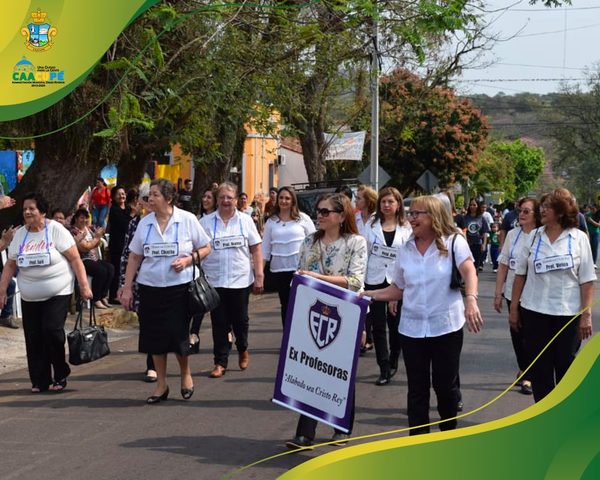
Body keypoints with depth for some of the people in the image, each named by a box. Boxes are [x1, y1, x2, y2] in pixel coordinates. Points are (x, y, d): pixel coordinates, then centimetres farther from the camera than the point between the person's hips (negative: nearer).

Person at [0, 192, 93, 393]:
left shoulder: (56, 230, -7)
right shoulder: (20, 234, 8)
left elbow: (75, 259, -8)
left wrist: (84, 285, -13)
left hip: (58, 294, -5)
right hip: (29, 298, 5)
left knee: (52, 330, -16)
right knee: (33, 338, 2)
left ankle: (60, 375, 3)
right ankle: (39, 381, 14)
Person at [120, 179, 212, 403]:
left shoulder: (187, 220, -4)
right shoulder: (144, 223, 5)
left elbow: (205, 248, 3)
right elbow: (135, 257, 9)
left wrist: (188, 260, -15)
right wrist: (127, 288, 5)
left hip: (179, 286, -3)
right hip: (150, 287, 3)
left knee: (178, 333, -2)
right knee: (154, 336, 4)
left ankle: (185, 374, 26)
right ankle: (161, 384, 18)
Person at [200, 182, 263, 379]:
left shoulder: (245, 220, 4)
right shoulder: (206, 222, 2)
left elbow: (256, 249, 5)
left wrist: (259, 276, -1)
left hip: (240, 280, 0)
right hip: (214, 280, 0)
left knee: (240, 320, 10)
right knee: (219, 323, 3)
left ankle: (243, 349, 37)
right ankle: (220, 362, 11)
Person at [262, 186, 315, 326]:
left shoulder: (303, 219, 1)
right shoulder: (271, 221, 8)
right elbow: (265, 246, 11)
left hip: (300, 267, -3)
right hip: (279, 268, 3)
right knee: (285, 304, 9)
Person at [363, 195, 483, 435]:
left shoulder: (453, 242, -6)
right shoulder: (405, 250, 7)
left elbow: (469, 272, -22)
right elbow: (398, 289, 13)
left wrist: (471, 300, -40)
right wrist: (368, 295, -1)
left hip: (446, 326, -3)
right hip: (412, 328, 4)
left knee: (445, 384, 7)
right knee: (417, 388, 6)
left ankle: (449, 435, 31)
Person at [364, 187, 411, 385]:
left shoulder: (406, 228, -1)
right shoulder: (372, 225, 3)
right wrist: (360, 280, 1)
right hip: (374, 280, 1)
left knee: (395, 324, 8)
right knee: (378, 326, 1)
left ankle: (393, 361, 29)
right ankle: (384, 369, 6)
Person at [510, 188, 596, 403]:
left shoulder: (579, 238, -3)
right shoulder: (534, 237, 3)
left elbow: (587, 281, -4)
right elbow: (520, 275, 7)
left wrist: (586, 315, -8)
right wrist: (513, 308, 5)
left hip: (568, 313, -2)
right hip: (534, 311, 2)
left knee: (566, 366, 8)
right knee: (539, 365, 7)